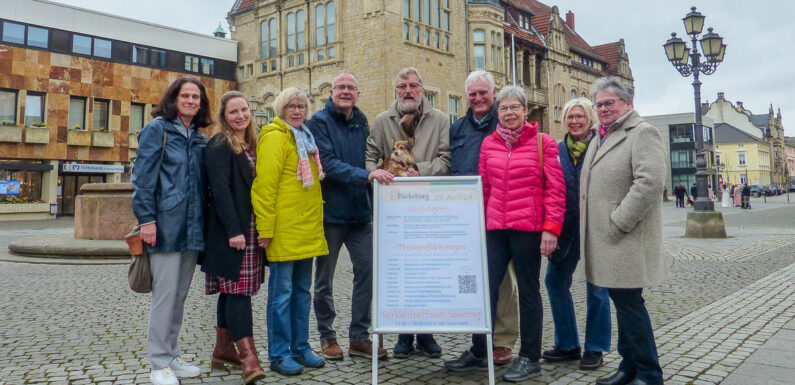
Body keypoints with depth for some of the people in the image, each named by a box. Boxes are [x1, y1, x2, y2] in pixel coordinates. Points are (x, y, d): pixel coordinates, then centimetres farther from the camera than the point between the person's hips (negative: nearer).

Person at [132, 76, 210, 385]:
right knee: (165, 295, -2)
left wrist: (202, 222, 12)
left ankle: (171, 356, 24)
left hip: (192, 228, 6)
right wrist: (146, 219, -16)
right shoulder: (157, 129, -2)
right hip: (166, 226, -6)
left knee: (180, 295, 12)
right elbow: (143, 177, -8)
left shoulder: (200, 139, 16)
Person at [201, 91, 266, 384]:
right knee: (238, 289, -10)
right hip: (231, 230, -8)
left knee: (232, 290, 12)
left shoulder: (251, 145, 17)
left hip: (250, 229, 8)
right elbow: (220, 190, -16)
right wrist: (233, 230, -21)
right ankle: (248, 357, -10)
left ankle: (223, 350, 21)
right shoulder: (219, 145, -7)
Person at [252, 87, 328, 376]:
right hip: (285, 230, -8)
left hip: (307, 230, 8)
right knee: (282, 292, 0)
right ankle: (278, 355, 11)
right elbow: (264, 186, -15)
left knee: (302, 290, 14)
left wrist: (316, 220, 17)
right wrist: (265, 229, -18)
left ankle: (300, 348, 25)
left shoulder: (305, 138, 18)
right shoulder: (275, 137, -9)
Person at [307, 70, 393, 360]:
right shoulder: (319, 122, -5)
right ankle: (327, 336, 23)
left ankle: (359, 336, 16)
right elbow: (328, 164, -18)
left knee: (367, 270, 3)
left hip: (360, 213, 5)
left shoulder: (362, 123, 10)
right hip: (330, 212, -4)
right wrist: (366, 175, -29)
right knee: (324, 278, 7)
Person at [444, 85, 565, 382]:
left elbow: (555, 189, -4)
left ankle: (530, 358, 21)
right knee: (487, 288, 7)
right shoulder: (489, 143, 10)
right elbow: (483, 188, 12)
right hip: (495, 229, 4)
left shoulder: (543, 143, -1)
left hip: (529, 229, -3)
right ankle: (479, 353, 21)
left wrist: (551, 228, -11)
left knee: (528, 291, 7)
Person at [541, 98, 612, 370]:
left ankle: (595, 348, 19)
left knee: (596, 287, 5)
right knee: (555, 281, 6)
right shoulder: (557, 150, 8)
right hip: (566, 227, 4)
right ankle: (567, 344, 21)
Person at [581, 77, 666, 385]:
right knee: (622, 303, 15)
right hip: (604, 241, 8)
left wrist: (616, 224, -19)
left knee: (629, 304, -4)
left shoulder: (642, 133, -7)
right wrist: (588, 227, 12)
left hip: (625, 240, -8)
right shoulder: (600, 138, 19)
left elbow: (650, 182, -19)